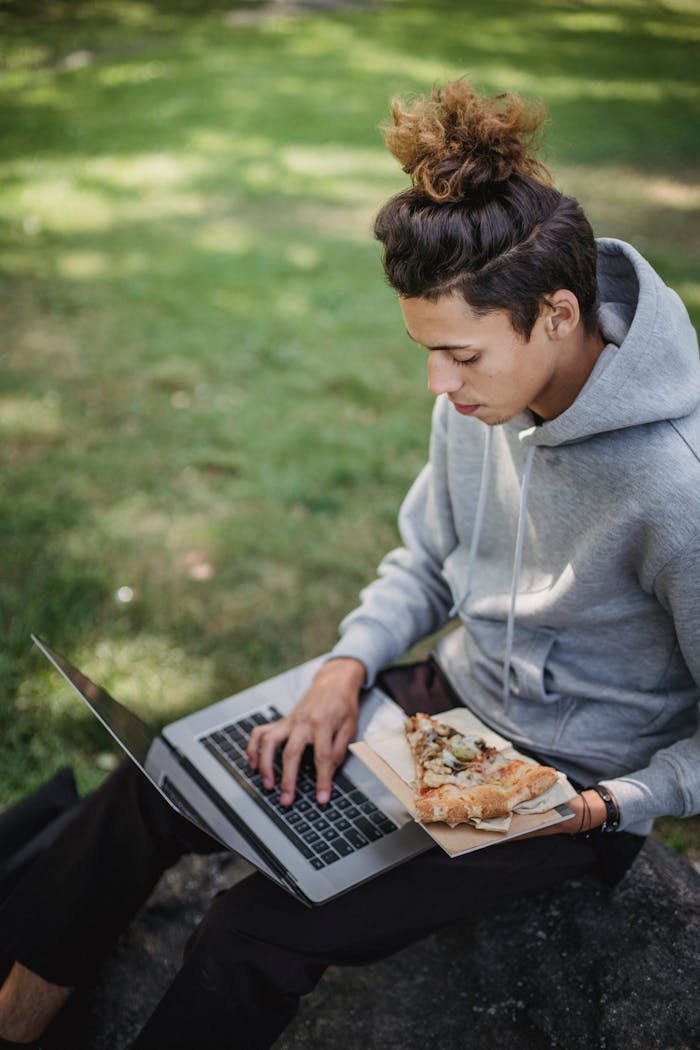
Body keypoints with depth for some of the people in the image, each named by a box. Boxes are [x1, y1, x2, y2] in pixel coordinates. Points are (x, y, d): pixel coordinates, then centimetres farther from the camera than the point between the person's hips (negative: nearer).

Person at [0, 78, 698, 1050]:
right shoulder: (485, 393, -9)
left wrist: (609, 806, -23)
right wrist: (348, 667, -9)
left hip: (565, 785, -6)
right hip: (451, 697, 6)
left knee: (255, 937, -17)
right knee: (157, 787, -1)